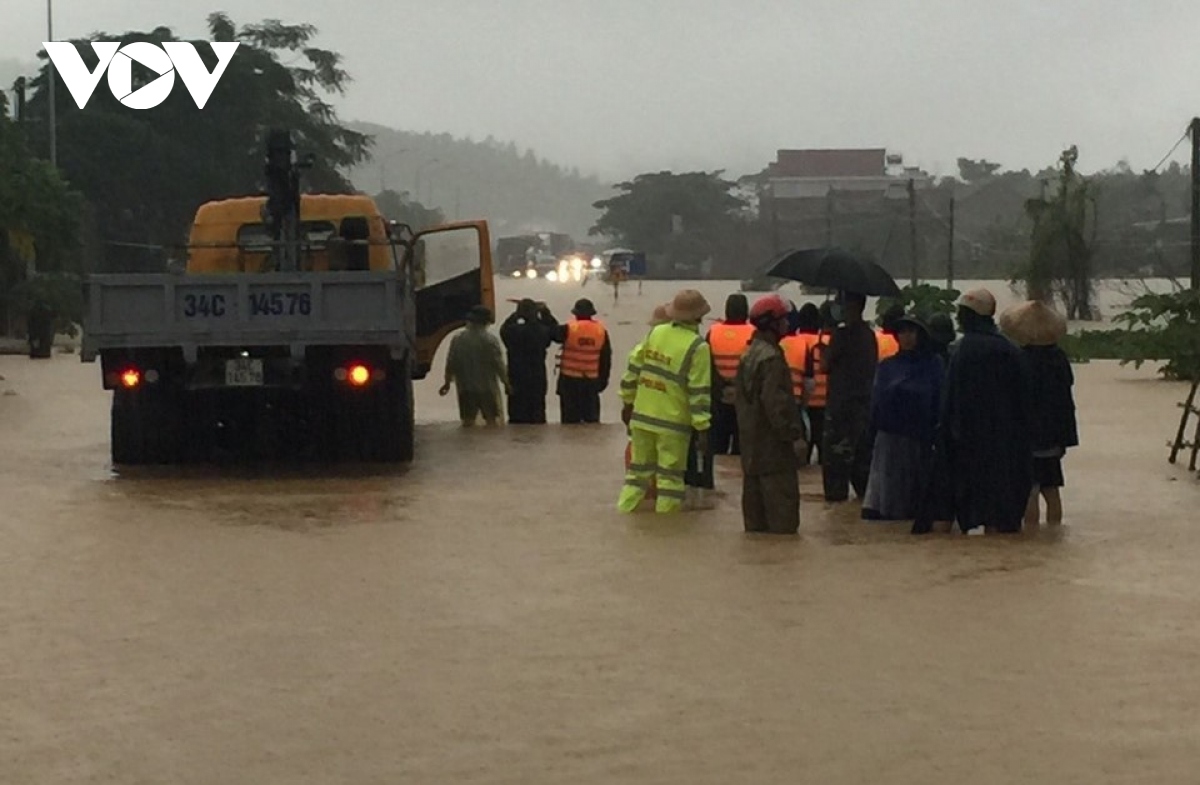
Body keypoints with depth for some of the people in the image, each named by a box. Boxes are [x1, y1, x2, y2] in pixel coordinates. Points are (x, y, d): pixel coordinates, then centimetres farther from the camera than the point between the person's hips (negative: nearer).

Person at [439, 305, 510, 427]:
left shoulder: (457, 339, -2)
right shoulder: (491, 340, -12)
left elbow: (451, 362, 4)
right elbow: (499, 364, -10)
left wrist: (448, 381, 18)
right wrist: (506, 382, 3)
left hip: (465, 389, 3)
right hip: (487, 387, -3)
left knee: (467, 421, 7)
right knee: (492, 421, 3)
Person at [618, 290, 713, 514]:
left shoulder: (655, 333, 4)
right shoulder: (697, 347, -13)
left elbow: (635, 368, 11)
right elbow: (699, 392, -15)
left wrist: (628, 402, 21)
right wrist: (702, 428, -13)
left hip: (641, 417, 6)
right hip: (673, 423, -5)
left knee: (639, 470, 16)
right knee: (670, 478, 3)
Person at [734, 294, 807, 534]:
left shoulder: (750, 353, 14)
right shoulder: (771, 358, -18)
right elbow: (776, 402, -24)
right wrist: (794, 435, -20)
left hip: (752, 443, 10)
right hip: (772, 445, -10)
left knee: (755, 492, 15)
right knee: (782, 497, -8)